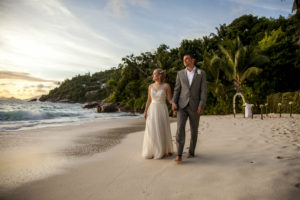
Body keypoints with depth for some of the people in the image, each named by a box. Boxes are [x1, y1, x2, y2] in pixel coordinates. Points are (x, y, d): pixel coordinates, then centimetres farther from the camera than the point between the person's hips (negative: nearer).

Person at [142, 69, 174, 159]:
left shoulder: (166, 86, -5)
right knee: (151, 132, 1)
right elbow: (149, 100, 8)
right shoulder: (151, 86, 6)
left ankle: (163, 151, 16)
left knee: (163, 131, -1)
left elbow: (170, 99, -4)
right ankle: (152, 151, 15)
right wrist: (145, 112, 1)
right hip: (152, 111, 3)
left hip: (162, 111, -3)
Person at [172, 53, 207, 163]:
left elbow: (203, 91, -4)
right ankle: (179, 155, -17)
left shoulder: (201, 73, 2)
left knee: (194, 130, 8)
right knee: (180, 128, -15)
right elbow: (177, 90, 5)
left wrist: (201, 105, -16)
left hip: (194, 106, 0)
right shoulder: (180, 73, 8)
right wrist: (174, 103, -9)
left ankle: (191, 151, 28)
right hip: (182, 106, 1)